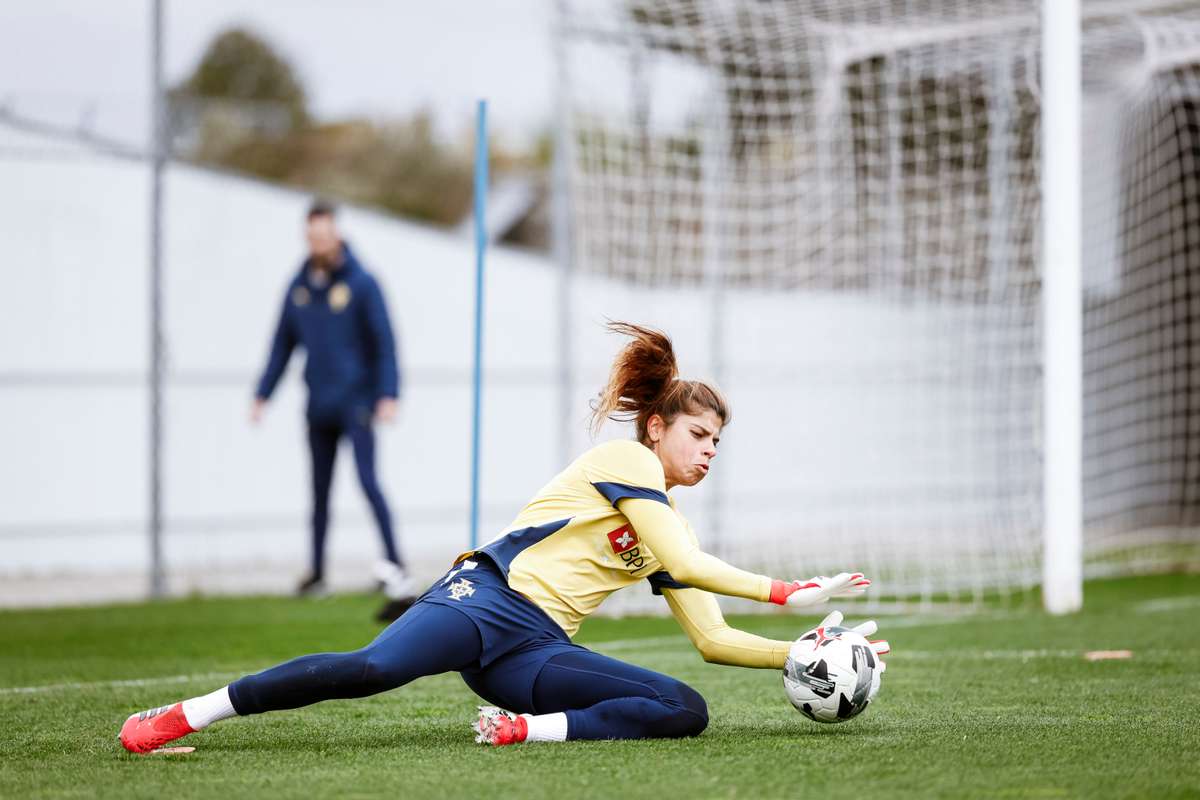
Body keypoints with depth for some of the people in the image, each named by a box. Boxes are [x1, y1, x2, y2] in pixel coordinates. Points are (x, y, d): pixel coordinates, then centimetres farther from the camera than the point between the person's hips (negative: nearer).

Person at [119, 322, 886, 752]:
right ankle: (180, 717, -29)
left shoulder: (675, 528, 24)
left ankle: (527, 729, -20)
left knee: (687, 710, -12)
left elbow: (714, 638, 23)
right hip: (489, 596, -7)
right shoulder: (624, 461, 2)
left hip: (538, 649, 7)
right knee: (376, 667, -34)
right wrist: (792, 592, -6)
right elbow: (684, 563, -9)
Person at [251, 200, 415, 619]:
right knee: (320, 488, 12)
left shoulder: (361, 283, -7)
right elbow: (283, 344, 16)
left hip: (356, 399, -5)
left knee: (367, 478, -17)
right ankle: (317, 572, 22)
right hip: (319, 404, 5)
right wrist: (262, 395, 12)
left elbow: (384, 341, -9)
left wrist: (388, 395, -18)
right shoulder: (299, 286, 8)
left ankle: (395, 565, -22)